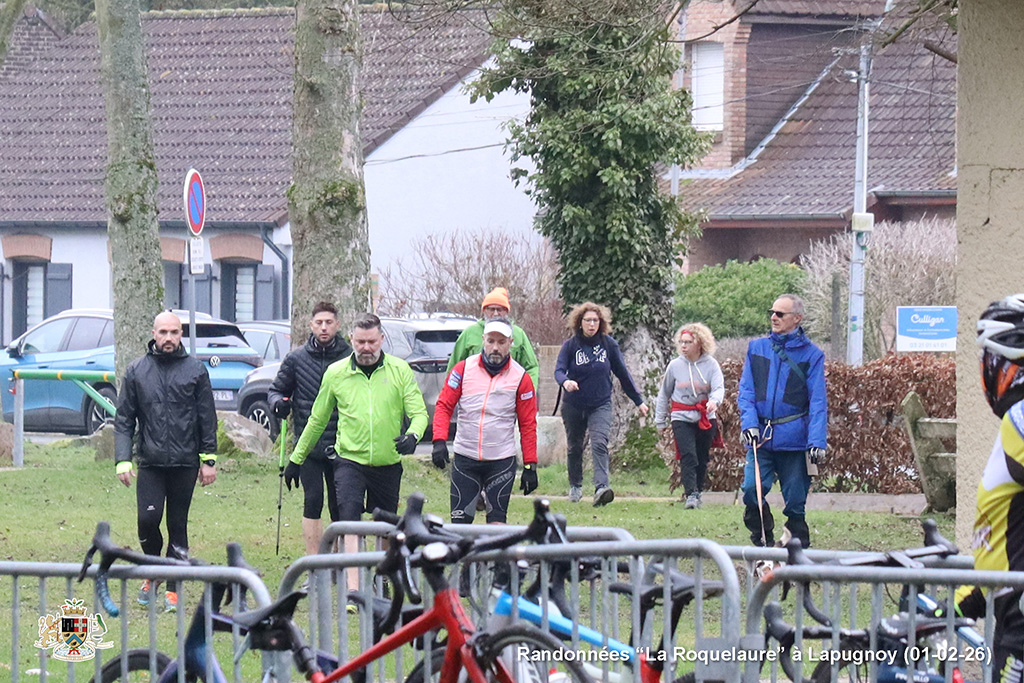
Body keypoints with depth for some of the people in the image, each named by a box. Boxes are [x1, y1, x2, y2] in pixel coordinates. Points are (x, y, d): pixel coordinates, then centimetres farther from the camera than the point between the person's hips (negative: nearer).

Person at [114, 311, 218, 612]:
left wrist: (209, 460, 2)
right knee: (148, 519, -10)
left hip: (185, 463, 0)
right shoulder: (137, 371, 5)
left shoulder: (196, 370, 4)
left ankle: (173, 587, 11)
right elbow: (124, 420, 6)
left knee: (178, 525, 4)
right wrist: (122, 460, -3)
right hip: (150, 463, 0)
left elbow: (208, 419, 6)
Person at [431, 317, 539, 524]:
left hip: (502, 461, -1)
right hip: (465, 459, 1)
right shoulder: (463, 369, 1)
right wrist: (439, 441, -12)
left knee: (497, 523, -2)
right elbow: (444, 406, 3)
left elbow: (528, 425, 3)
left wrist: (530, 466, 1)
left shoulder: (520, 377, 0)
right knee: (460, 522, -1)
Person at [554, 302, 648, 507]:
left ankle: (601, 487, -31)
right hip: (574, 405, 1)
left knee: (599, 444, -19)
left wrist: (639, 400, 10)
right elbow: (559, 370, -12)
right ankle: (575, 486, 32)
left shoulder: (609, 344, -2)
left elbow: (622, 373, 6)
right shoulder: (570, 345, -5)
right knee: (574, 447, 12)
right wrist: (565, 381, -37)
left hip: (601, 405, -1)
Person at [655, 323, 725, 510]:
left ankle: (698, 492, 25)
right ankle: (691, 495, -22)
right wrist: (660, 420, 14)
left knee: (702, 458, 9)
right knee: (688, 456, -16)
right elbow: (664, 394, 11)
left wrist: (715, 401, -37)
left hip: (705, 418, 1)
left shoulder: (711, 364, -4)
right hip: (681, 418, -1)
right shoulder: (675, 366, 0)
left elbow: (719, 387, -13)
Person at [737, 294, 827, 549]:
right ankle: (763, 544, 2)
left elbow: (818, 403, 0)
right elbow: (746, 391, 10)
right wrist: (749, 423, -8)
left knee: (795, 502, 1)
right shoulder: (757, 348, 11)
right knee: (752, 490, -14)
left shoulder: (811, 354, 4)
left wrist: (817, 441, -11)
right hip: (760, 439, 2)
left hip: (795, 440, -2)